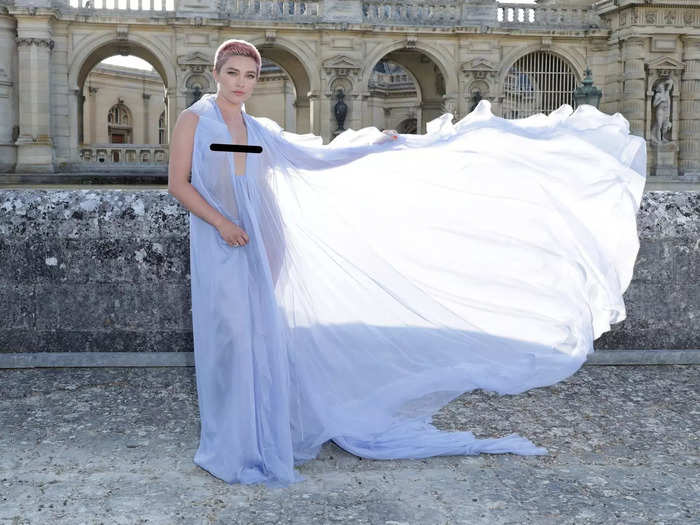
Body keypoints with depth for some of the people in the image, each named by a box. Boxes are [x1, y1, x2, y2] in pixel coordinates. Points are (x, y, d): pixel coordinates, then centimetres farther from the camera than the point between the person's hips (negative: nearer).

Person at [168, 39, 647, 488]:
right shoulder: (194, 120, 0)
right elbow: (177, 183, -5)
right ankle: (231, 449, 10)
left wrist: (374, 145, 13)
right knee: (231, 342, -3)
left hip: (259, 250, 4)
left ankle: (260, 443, 19)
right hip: (219, 251, -4)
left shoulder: (261, 131, 12)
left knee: (260, 342, 7)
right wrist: (220, 221, -16)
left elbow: (317, 156, 16)